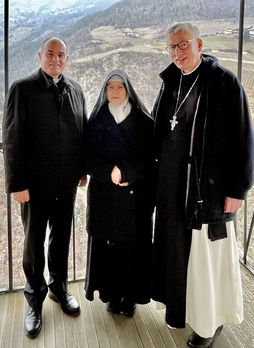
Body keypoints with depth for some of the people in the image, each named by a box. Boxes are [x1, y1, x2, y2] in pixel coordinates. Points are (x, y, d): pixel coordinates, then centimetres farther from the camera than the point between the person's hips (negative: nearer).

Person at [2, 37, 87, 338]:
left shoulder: (75, 90, 7)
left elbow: (82, 132, 9)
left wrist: (82, 170, 6)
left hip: (67, 182, 4)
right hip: (35, 183, -3)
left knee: (61, 239, 17)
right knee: (34, 243, 11)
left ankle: (59, 288, 37)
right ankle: (34, 299, 29)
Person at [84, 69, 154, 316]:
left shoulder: (142, 120, 3)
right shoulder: (96, 121, 6)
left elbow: (149, 156, -3)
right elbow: (89, 157, 0)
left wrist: (125, 171, -16)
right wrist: (110, 172, -16)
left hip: (136, 194, -1)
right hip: (104, 193, 1)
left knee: (133, 243, 1)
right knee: (107, 243, 4)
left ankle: (131, 296, 16)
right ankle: (112, 294, 19)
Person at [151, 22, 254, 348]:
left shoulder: (225, 82, -9)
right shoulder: (170, 84, 8)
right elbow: (155, 134, 13)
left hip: (209, 186, -5)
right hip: (172, 185, 6)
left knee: (208, 253, 5)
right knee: (176, 247, 15)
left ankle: (211, 320, 24)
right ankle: (180, 305, 35)